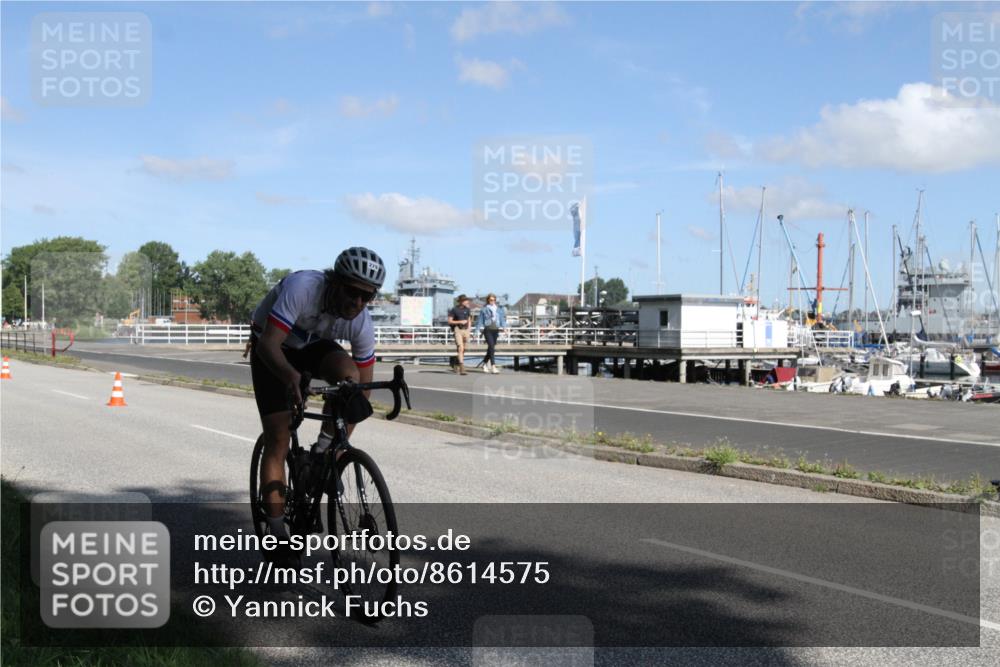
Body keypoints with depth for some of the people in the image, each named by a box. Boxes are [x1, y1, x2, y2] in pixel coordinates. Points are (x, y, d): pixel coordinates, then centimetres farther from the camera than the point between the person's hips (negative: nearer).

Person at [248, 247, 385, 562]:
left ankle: (322, 452, -8)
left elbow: (364, 388, -17)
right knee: (277, 442, -9)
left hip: (314, 347, 3)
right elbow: (268, 343, -41)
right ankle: (277, 532, 1)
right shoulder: (302, 287, -37)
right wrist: (291, 375, -62)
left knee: (350, 374, -31)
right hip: (271, 350, -3)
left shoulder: (362, 324, -24)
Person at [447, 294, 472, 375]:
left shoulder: (467, 309, 9)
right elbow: (449, 321, -7)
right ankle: (462, 369, -21)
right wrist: (460, 322, -17)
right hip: (458, 330, -6)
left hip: (466, 330, 6)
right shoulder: (454, 310, -6)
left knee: (463, 350, 10)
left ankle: (457, 366, 31)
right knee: (460, 349, -16)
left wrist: (468, 331, 12)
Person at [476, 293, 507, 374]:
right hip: (487, 329, -4)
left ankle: (485, 364, 30)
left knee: (491, 347, 11)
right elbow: (480, 320, 5)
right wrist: (481, 328, -2)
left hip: (495, 330, 4)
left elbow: (502, 318, 13)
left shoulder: (499, 309, 11)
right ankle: (493, 366, -19)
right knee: (491, 346, -16)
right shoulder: (484, 309, 2)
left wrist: (502, 327, 1)